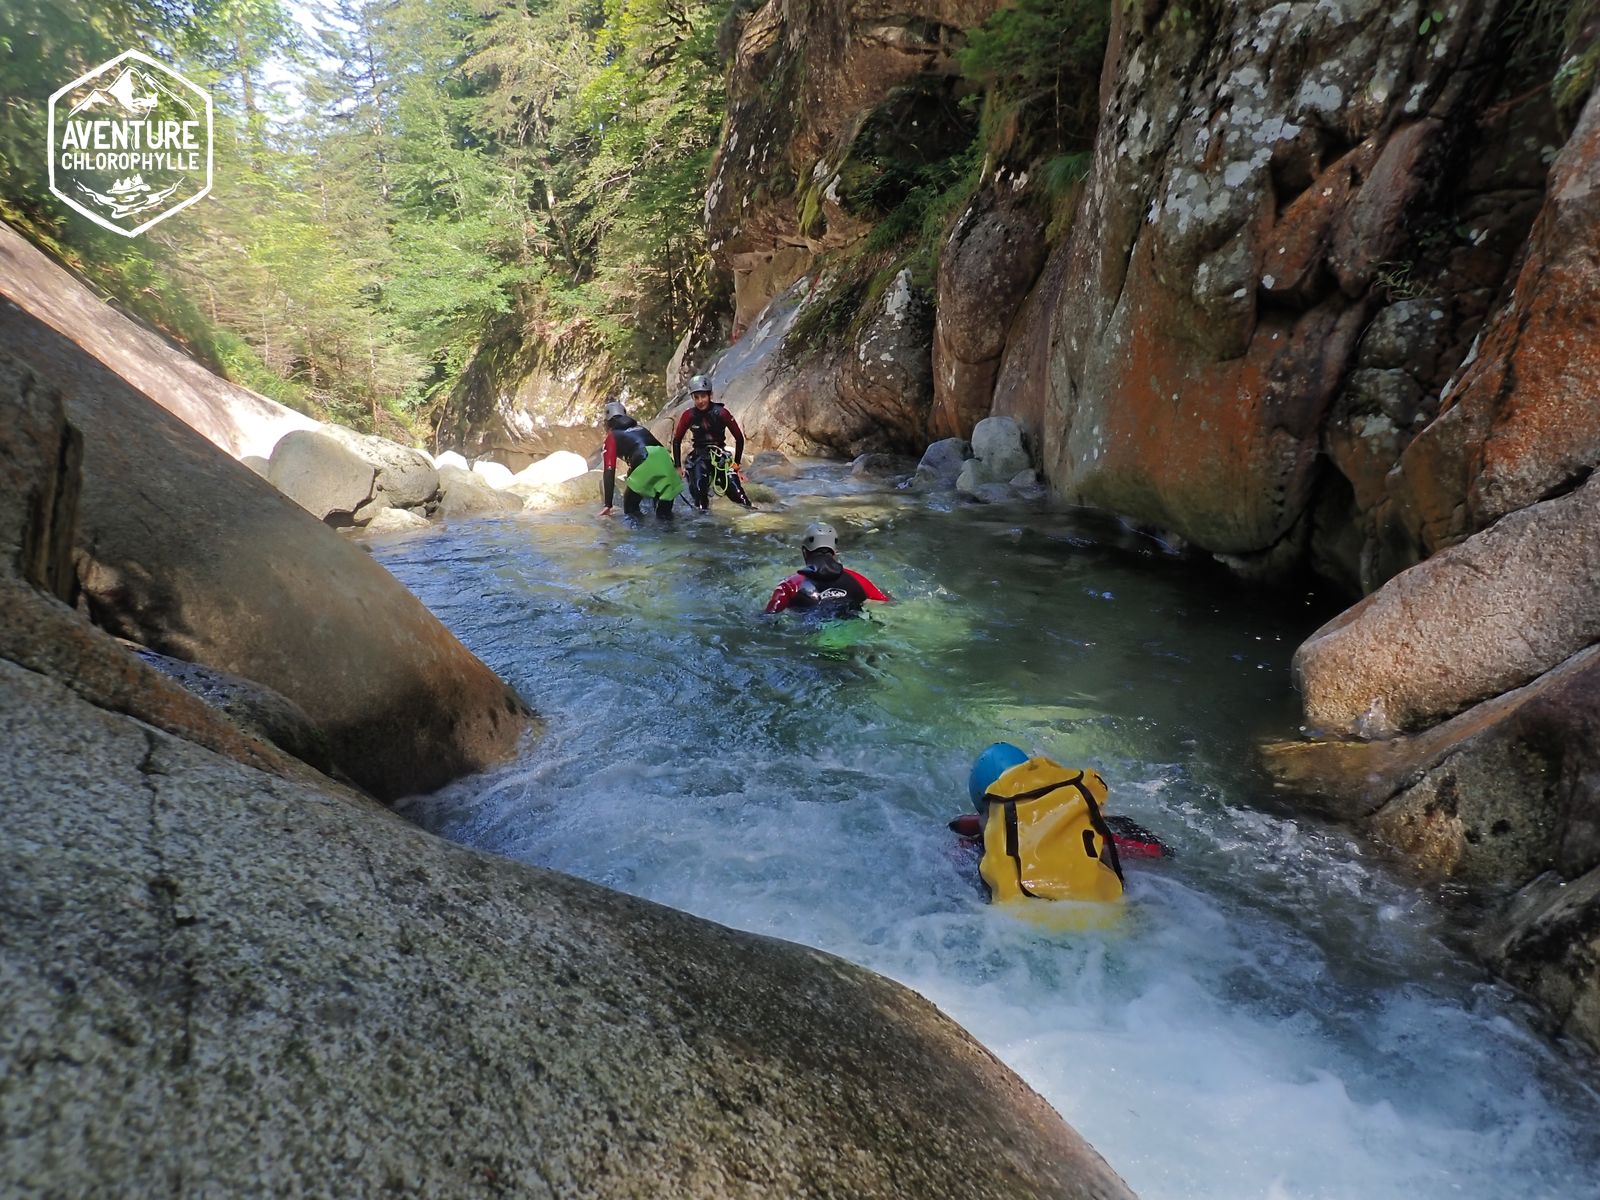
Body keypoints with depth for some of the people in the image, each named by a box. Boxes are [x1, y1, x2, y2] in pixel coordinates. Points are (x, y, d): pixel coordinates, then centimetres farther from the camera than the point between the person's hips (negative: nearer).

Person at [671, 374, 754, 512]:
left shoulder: (721, 413, -12)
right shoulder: (688, 415, -9)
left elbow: (739, 438, -4)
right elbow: (676, 441, 1)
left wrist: (737, 462, -4)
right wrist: (678, 466, -2)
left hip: (720, 454, 0)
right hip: (699, 456, 0)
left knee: (735, 489, -16)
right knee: (698, 489, -25)